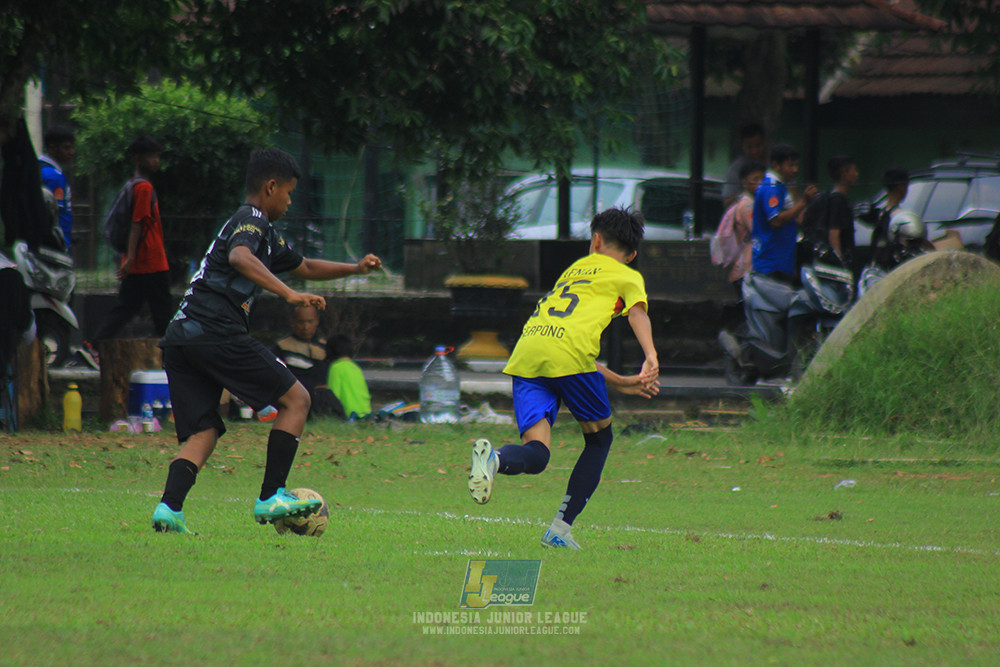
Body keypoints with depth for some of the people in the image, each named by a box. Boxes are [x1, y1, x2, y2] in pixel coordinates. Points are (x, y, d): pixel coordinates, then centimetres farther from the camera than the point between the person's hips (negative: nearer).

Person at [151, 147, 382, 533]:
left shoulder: (265, 232, 30)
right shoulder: (251, 220, -1)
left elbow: (304, 267, 44)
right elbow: (240, 258, -24)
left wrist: (354, 269, 35)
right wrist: (289, 294, -33)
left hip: (179, 338, 9)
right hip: (217, 333, -9)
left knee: (202, 434, 6)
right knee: (296, 399, 1)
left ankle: (169, 507, -17)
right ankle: (271, 498, -4)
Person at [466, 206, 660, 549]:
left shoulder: (574, 269, 37)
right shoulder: (627, 276, 20)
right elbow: (637, 312, -4)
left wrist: (621, 383, 38)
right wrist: (651, 358, -19)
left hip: (526, 356, 4)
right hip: (569, 355, -4)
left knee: (536, 453, -3)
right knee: (599, 439, 18)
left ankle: (494, 459, -38)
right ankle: (560, 529, 8)